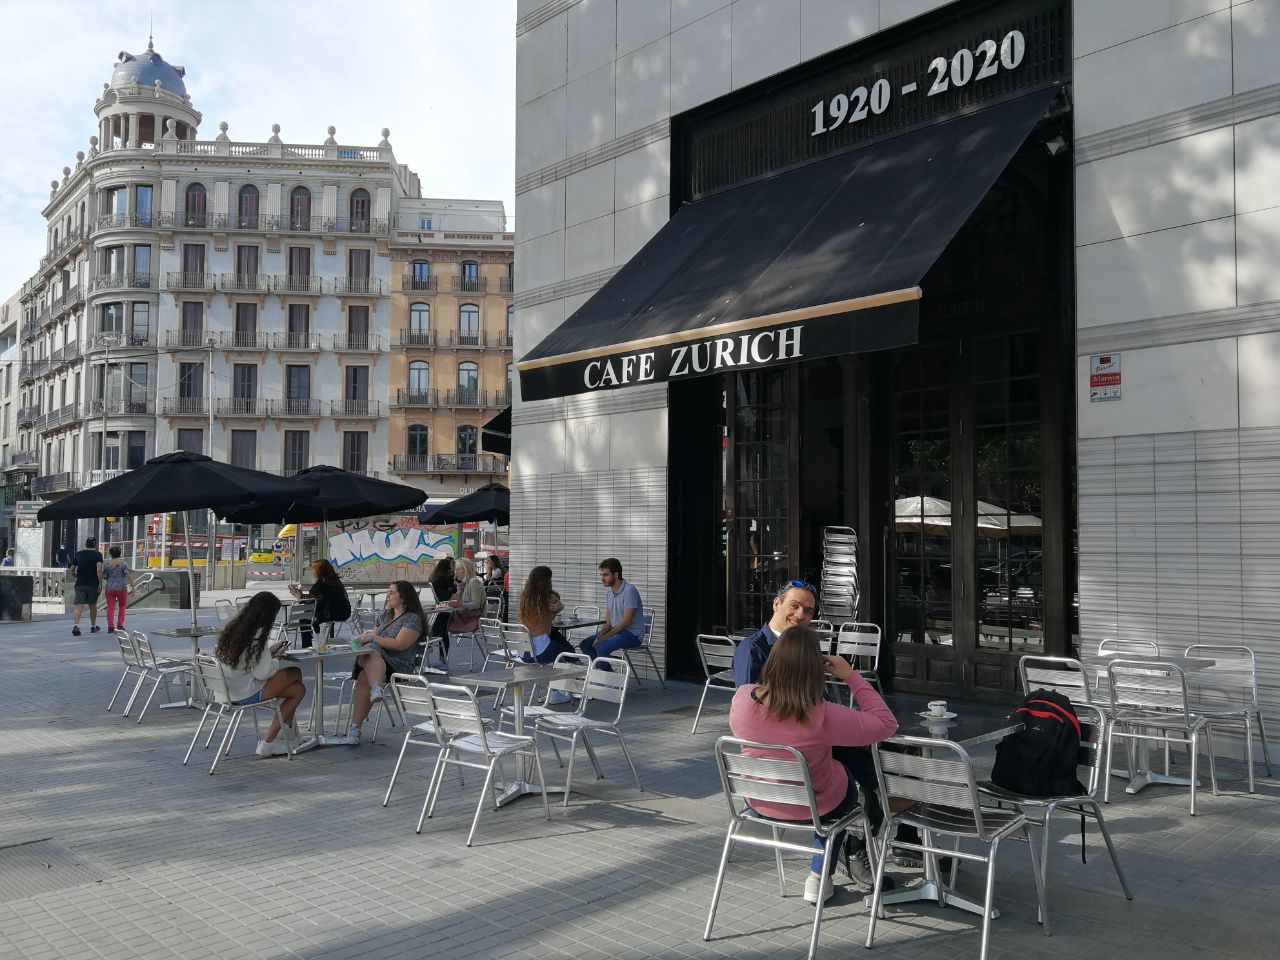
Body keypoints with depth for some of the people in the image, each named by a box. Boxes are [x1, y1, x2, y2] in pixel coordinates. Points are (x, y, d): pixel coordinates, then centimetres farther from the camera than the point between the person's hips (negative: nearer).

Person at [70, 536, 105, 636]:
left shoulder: (79, 554, 9)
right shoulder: (97, 555, -3)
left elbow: (72, 569, 16)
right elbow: (99, 569, -16)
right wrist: (100, 582, -12)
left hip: (80, 584, 2)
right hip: (92, 584, -2)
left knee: (79, 605, -6)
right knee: (93, 605, 15)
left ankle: (76, 626, -25)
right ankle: (93, 626, 27)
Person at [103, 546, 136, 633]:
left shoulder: (107, 564, 1)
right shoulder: (124, 564, -6)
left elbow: (104, 577, 8)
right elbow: (129, 576, -12)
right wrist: (133, 587, -9)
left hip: (109, 588, 1)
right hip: (121, 588, -1)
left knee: (110, 607, 3)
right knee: (122, 606, 16)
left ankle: (110, 626, -5)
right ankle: (120, 625, 12)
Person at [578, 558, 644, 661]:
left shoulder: (629, 590, -18)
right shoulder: (608, 592, 9)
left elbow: (627, 621, -21)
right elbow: (608, 621, 10)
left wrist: (605, 637, -21)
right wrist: (600, 636, -9)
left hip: (632, 633, -9)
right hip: (615, 629, 9)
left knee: (601, 647, -29)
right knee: (585, 645, -1)